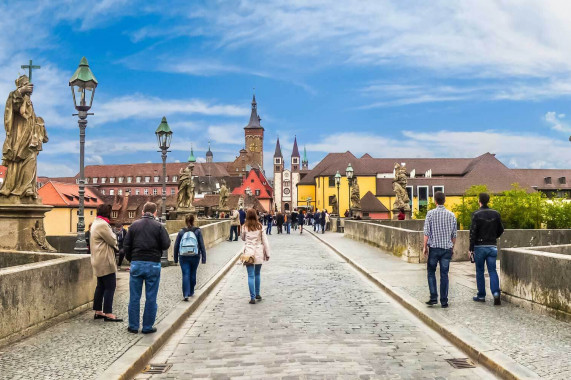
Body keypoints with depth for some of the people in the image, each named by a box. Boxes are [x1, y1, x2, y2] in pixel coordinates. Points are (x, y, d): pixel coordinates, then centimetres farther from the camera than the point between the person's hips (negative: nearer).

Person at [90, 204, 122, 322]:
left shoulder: (96, 223, 17)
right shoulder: (102, 224, -18)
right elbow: (113, 240, -15)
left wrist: (115, 247, 3)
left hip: (99, 261, 11)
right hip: (105, 261, -11)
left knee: (101, 286, 15)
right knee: (110, 287, -7)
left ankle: (98, 312, 21)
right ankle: (108, 313, -5)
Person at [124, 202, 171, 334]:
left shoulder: (134, 225, 4)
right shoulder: (159, 226, -4)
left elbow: (126, 245, 3)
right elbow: (166, 245, -7)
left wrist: (131, 259, 15)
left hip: (136, 264, 2)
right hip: (153, 265, -2)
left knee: (134, 297, 10)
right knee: (151, 297, 5)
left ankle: (133, 326, 15)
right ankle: (147, 327, 10)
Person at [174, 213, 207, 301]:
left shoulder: (181, 232, 1)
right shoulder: (197, 231, -2)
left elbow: (176, 246, 3)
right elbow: (202, 245, -5)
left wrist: (176, 258, 12)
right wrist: (204, 258, 0)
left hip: (183, 257, 0)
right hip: (195, 257, 0)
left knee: (185, 275, 0)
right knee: (193, 274, 16)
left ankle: (185, 294, -10)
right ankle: (191, 292, 28)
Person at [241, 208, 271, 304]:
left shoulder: (245, 227, -3)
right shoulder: (259, 226, -1)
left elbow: (243, 238, 13)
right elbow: (265, 240, 0)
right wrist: (267, 253, 5)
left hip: (249, 252, -1)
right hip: (259, 252, 2)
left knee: (251, 275, 0)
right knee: (257, 274, 17)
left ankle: (253, 297, -5)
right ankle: (257, 294, 26)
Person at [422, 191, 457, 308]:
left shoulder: (430, 213, -6)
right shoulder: (451, 215, 3)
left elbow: (427, 232, -8)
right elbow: (454, 234, 7)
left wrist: (425, 246, 0)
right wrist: (452, 248, 18)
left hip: (434, 247, -2)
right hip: (447, 248, 2)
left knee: (431, 272, 12)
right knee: (444, 274, 6)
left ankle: (433, 298, 4)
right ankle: (444, 301, 8)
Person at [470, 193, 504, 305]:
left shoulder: (476, 215, -10)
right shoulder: (496, 214, 3)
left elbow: (473, 232, -12)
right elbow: (501, 230, 9)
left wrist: (471, 248, -8)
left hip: (479, 246, -3)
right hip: (492, 246, 3)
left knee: (479, 271, 7)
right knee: (492, 271, 6)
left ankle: (481, 296, 12)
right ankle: (496, 292, -12)